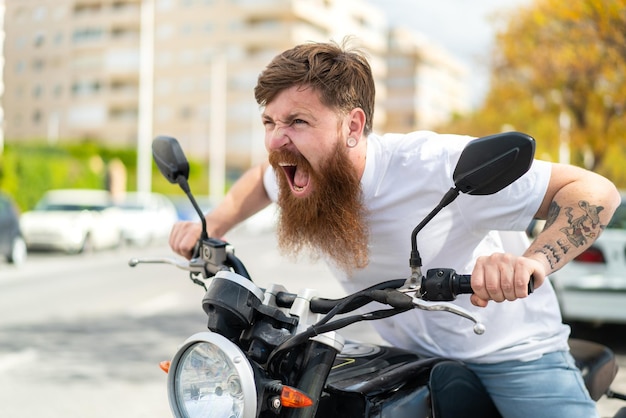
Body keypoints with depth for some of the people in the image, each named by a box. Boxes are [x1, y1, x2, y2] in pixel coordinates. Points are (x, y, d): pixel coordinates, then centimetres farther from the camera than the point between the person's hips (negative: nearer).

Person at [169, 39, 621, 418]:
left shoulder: (434, 166, -30)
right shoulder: (303, 176, -10)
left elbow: (596, 190, -28)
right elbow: (262, 176, 17)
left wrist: (533, 262, -46)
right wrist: (213, 225, 0)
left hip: (512, 355, -5)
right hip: (406, 359, 5)